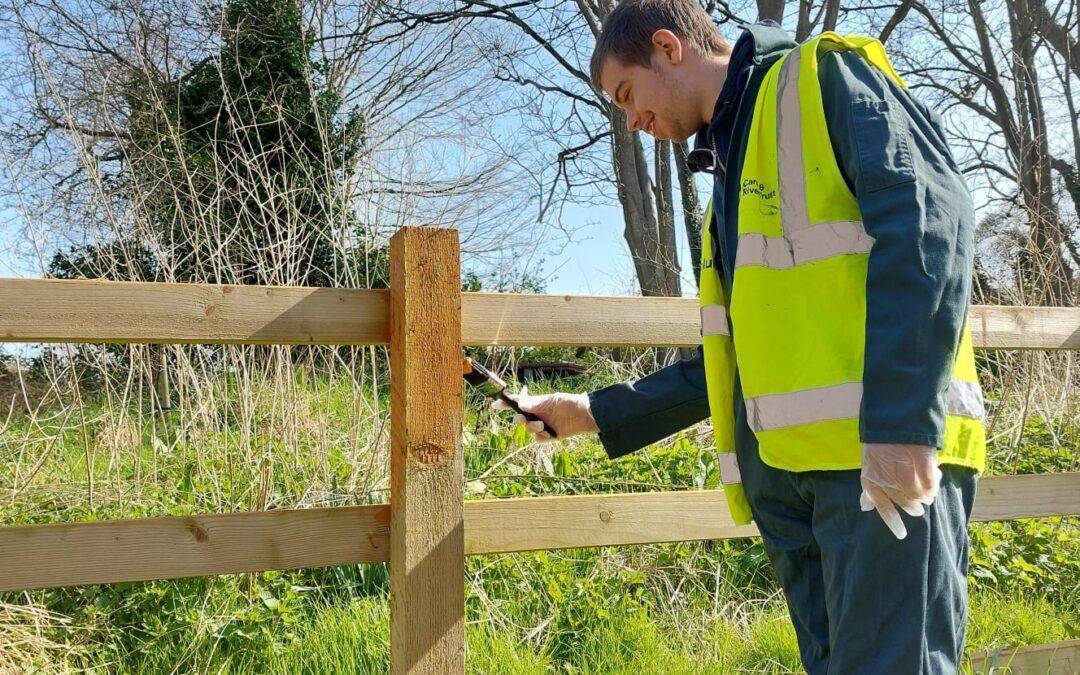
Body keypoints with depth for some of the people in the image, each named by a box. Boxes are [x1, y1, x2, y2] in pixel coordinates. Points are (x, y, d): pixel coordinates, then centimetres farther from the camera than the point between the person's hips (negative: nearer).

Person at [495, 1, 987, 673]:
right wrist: (600, 413, 27)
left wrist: (904, 422, -22)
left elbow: (929, 220, -13)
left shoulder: (823, 77, 4)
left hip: (888, 451, -8)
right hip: (784, 469, 8)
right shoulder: (732, 168, 27)